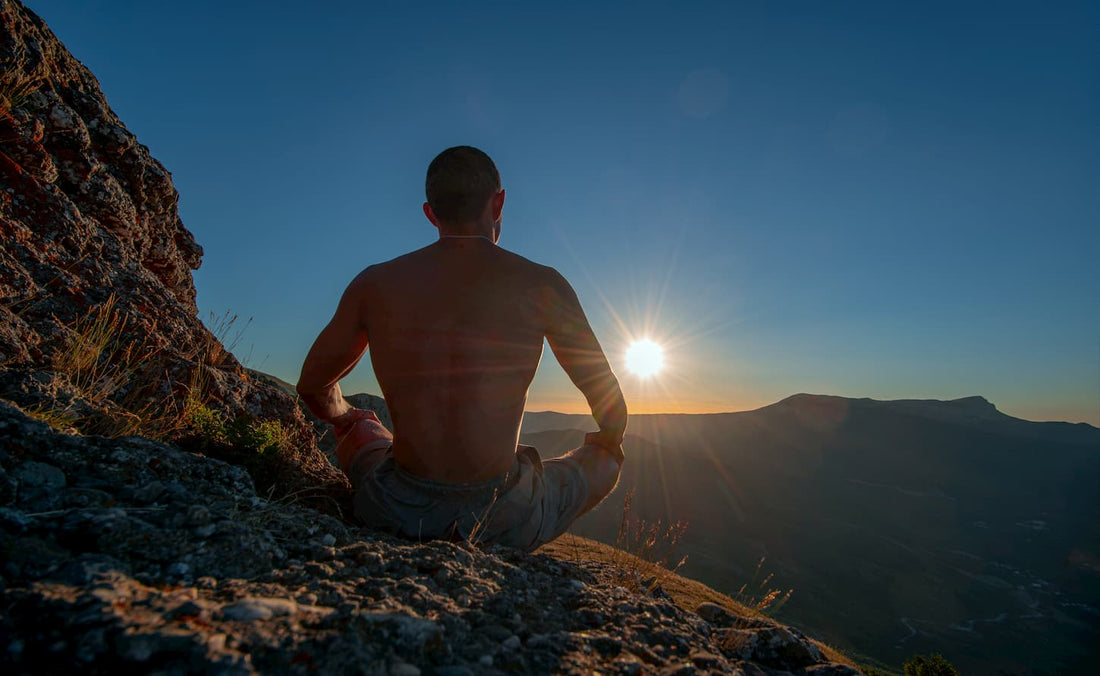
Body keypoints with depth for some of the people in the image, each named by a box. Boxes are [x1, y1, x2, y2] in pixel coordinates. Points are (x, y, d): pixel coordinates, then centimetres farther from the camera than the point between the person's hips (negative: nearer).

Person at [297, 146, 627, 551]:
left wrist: (346, 417, 36)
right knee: (605, 461, 26)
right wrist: (606, 442, 23)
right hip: (506, 520, -2)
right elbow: (611, 406, 0)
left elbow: (312, 387, 13)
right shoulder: (540, 285, -8)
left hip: (398, 513, 3)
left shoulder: (373, 284, -2)